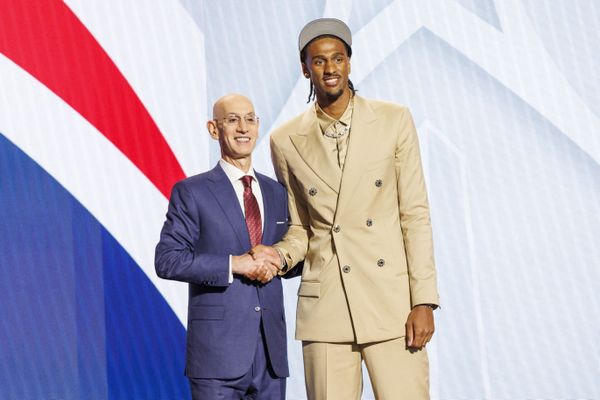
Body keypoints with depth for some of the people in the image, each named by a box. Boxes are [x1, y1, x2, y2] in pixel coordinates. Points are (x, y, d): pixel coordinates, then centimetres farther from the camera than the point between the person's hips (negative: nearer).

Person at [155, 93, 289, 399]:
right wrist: (234, 264, -17)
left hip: (271, 349, 5)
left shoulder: (276, 193, 14)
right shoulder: (191, 192, -1)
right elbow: (167, 260, -9)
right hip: (218, 348, -5)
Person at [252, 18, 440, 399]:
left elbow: (415, 214, 0)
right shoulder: (287, 140, 6)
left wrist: (424, 300, -5)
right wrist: (281, 255, -7)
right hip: (325, 307, 1)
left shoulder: (394, 120, 2)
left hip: (392, 303, -1)